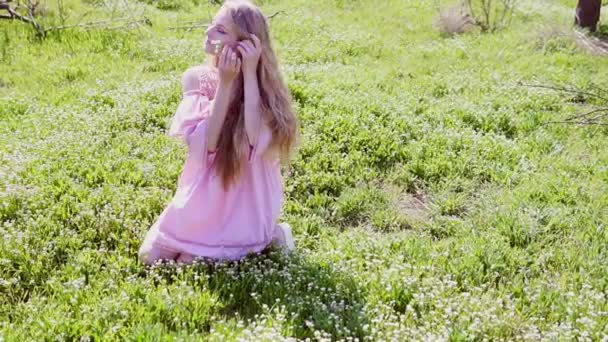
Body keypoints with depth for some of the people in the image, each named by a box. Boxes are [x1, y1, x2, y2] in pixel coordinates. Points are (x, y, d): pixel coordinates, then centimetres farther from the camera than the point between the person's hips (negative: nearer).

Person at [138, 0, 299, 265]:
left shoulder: (262, 83, -12)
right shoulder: (196, 78, -6)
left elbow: (256, 141, -30)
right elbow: (205, 144, -18)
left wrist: (249, 74, -27)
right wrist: (225, 83, -23)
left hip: (246, 203, -4)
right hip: (203, 196, 4)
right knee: (150, 257, 1)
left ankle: (266, 237, 9)